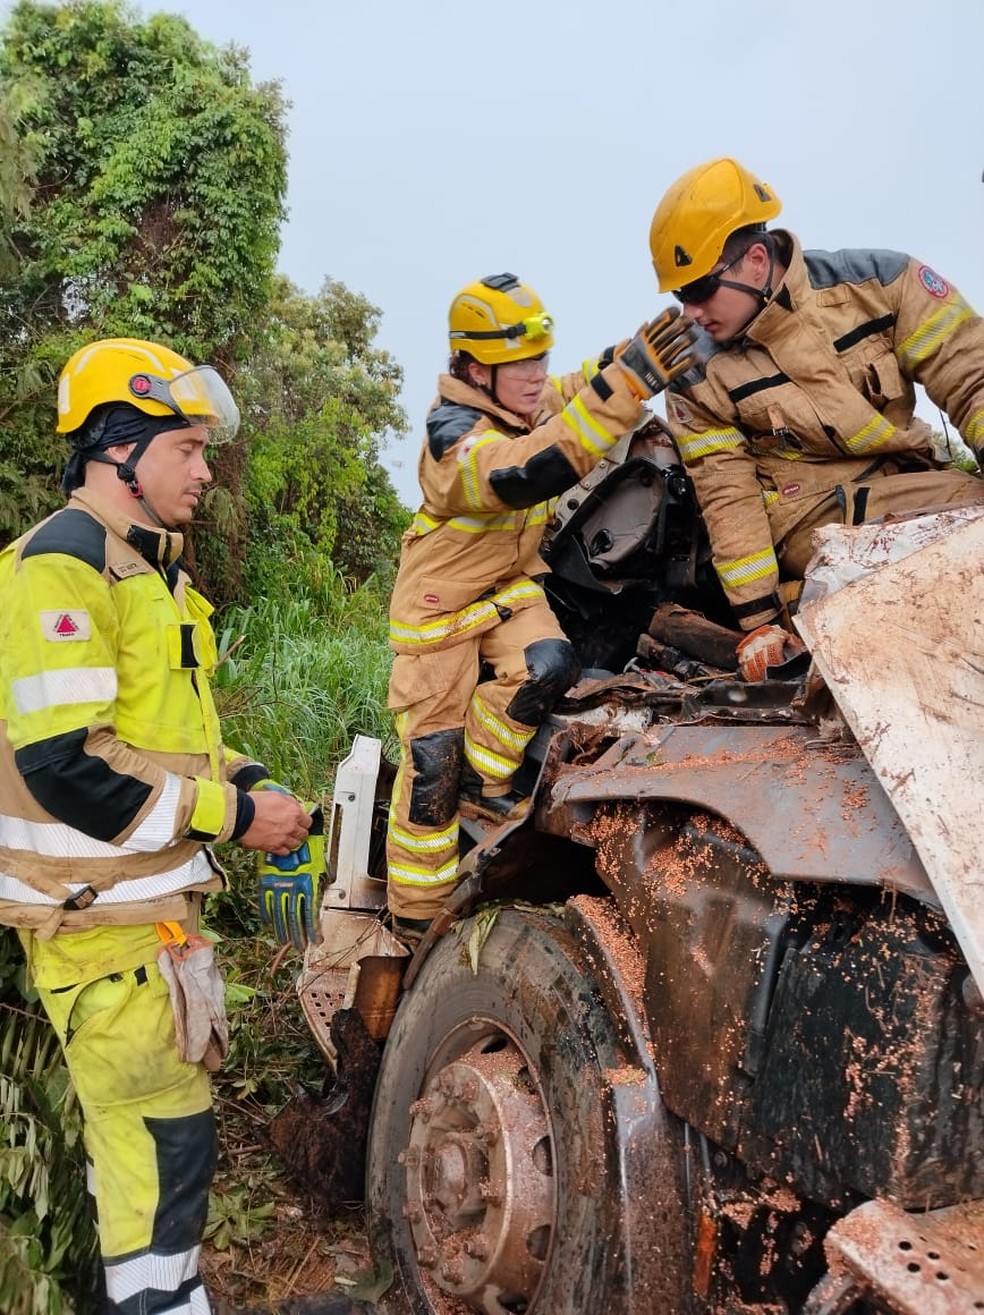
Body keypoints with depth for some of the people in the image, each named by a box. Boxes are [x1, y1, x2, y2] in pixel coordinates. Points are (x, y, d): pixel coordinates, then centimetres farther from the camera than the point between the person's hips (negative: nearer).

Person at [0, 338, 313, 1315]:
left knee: (154, 1126, 19)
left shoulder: (148, 567, 15)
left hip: (154, 896, 10)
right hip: (97, 911, -10)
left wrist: (247, 785, 5)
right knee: (161, 1141, -2)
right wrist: (233, 816, -19)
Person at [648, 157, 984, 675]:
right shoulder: (697, 376, -5)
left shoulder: (880, 281, -5)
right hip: (816, 518, -3)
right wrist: (759, 620, -9)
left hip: (909, 484, 4)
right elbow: (729, 498, -4)